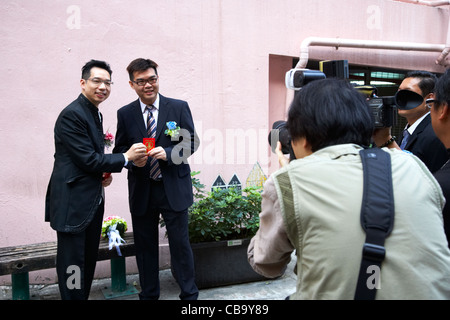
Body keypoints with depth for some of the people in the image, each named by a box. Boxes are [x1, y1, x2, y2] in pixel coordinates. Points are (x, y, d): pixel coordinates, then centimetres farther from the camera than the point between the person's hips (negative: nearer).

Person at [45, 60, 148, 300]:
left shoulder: (95, 113, 15)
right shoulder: (72, 115, -15)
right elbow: (88, 160, -19)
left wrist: (105, 173, 2)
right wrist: (126, 158, -11)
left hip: (93, 202, 9)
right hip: (73, 203, -9)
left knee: (89, 261, 18)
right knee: (73, 265, 1)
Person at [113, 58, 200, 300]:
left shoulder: (179, 107, 0)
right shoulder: (125, 114, 4)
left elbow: (191, 143, -1)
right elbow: (119, 150, 8)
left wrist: (168, 153, -18)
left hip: (173, 189, -2)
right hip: (141, 190, 2)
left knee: (180, 243, 4)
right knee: (145, 245, 13)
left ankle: (189, 294, 23)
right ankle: (148, 294, 31)